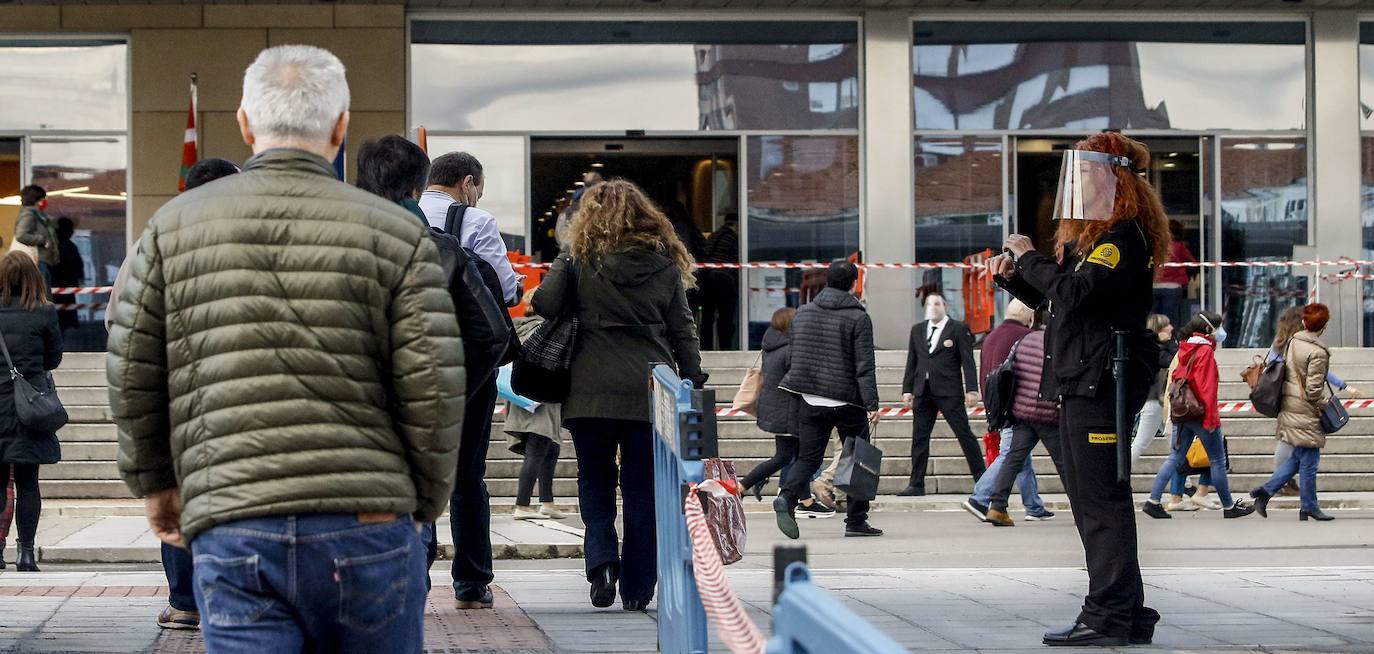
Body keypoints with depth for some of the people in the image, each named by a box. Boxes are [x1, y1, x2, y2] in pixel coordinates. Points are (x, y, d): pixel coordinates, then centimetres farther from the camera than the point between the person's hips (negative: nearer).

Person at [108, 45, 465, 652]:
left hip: (231, 532, 1)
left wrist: (154, 482, 23)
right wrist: (423, 503, 12)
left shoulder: (174, 226, 8)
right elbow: (433, 390, -3)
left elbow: (130, 377, 8)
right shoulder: (397, 234, 2)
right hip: (367, 527, 0)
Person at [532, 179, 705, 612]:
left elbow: (545, 305, -8)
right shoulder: (665, 264, 7)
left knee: (595, 480, 14)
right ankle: (637, 588, 8)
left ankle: (601, 558, -8)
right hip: (650, 393, 1)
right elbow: (683, 332, 7)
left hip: (591, 392, -1)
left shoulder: (578, 258, 0)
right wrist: (694, 384, 11)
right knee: (642, 487, 8)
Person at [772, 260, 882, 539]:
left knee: (808, 457, 6)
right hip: (847, 401, -4)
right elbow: (865, 366, -13)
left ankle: (787, 497, -21)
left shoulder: (803, 313, 7)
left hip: (810, 401, 4)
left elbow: (795, 357, 18)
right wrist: (871, 404, -14)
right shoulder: (858, 317, -8)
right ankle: (856, 521, 8)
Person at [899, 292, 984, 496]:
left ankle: (982, 479, 3)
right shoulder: (917, 330, 15)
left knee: (964, 435, -2)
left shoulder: (958, 329, 0)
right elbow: (911, 362, 16)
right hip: (922, 393, 5)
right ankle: (916, 485, 9)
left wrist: (971, 390, -12)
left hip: (949, 392, -5)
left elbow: (967, 362, -4)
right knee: (919, 437, 4)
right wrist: (907, 390, 10)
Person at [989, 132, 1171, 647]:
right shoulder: (1089, 235, 20)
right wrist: (1012, 275, 9)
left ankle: (1111, 616, -7)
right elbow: (1051, 298, 26)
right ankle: (1123, 611, 17)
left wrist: (1029, 258, -11)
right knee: (1091, 498, 12)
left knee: (1101, 498, -9)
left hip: (1102, 381, -11)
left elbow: (1075, 293, -24)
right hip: (1081, 381, 11)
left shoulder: (1124, 236, -12)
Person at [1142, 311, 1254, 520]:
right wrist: (1211, 418, -18)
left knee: (1176, 457, 8)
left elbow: (1175, 378, 15)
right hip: (1200, 414, -8)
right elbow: (1207, 388, -18)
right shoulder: (1205, 352, -13)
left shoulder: (1185, 350, 11)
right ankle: (1229, 506, 12)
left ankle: (1153, 501, 1)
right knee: (1218, 461, 4)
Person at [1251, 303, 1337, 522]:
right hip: (1306, 412, -8)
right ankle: (1309, 507, 12)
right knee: (1309, 461, 3)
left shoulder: (1292, 342, 4)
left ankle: (1266, 490, 9)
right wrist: (1325, 407, -3)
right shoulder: (1318, 352, -18)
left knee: (1298, 457, 17)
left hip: (1289, 409, 8)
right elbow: (1313, 389, -19)